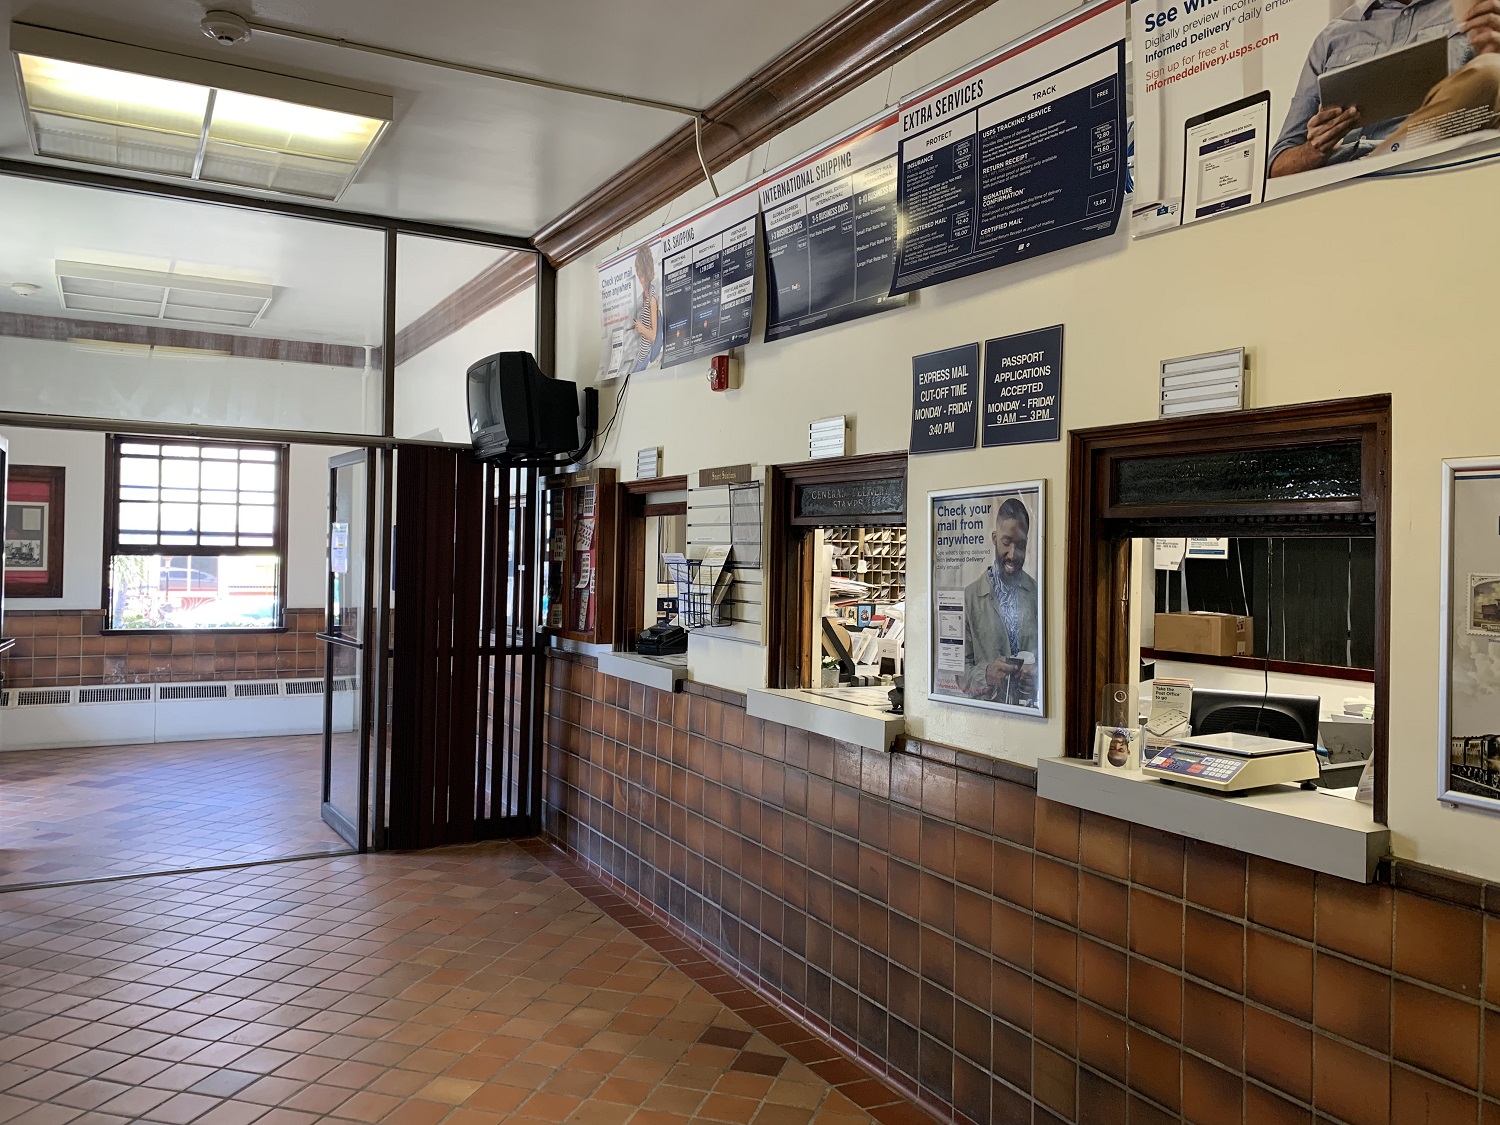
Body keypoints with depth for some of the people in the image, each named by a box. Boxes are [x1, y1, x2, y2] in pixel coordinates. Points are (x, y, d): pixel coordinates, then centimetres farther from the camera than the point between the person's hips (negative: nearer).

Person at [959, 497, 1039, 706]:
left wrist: (1037, 675, -8)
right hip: (986, 711, -2)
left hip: (1031, 711, 3)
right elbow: (960, 670, 2)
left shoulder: (1039, 594, 7)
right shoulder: (969, 596, 1)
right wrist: (985, 674, -17)